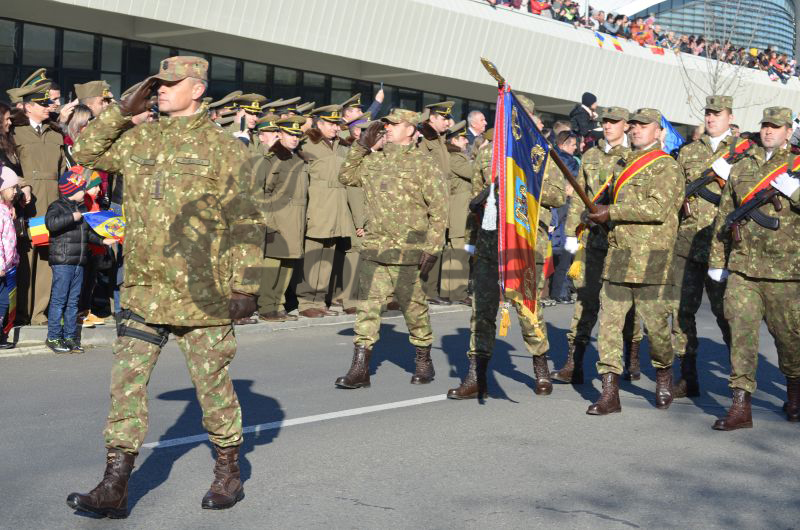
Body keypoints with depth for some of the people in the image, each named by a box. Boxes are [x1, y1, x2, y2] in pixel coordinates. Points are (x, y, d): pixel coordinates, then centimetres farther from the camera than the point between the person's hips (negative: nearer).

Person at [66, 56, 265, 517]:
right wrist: (123, 111, 7)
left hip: (201, 293, -5)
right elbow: (87, 151, 19)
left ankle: (229, 472, 27)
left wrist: (245, 284, -12)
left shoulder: (224, 148, -5)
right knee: (126, 383, 1)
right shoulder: (140, 139, 10)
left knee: (213, 383, 8)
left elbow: (246, 223, -7)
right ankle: (115, 488, 8)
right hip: (145, 290, 5)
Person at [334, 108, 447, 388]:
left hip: (407, 252, -4)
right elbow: (346, 176, 22)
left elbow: (439, 210, -7)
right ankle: (360, 368, 5)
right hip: (373, 249, 5)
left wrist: (432, 249, -11)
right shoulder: (373, 160, 11)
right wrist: (361, 145, 11)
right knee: (367, 306, 1)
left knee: (413, 307, 7)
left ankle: (424, 361, 26)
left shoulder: (423, 164, -5)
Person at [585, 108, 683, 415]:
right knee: (609, 322, -1)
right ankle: (610, 393, 1)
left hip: (651, 260, -6)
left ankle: (664, 376, 29)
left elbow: (658, 208, -18)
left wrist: (612, 212, -16)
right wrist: (603, 217, 12)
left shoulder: (666, 166, -4)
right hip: (618, 255, 6)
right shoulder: (624, 165, 20)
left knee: (655, 323, 2)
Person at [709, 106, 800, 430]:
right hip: (742, 266, 2)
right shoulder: (741, 169, 13)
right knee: (741, 331, -6)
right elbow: (724, 217, 18)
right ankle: (740, 406, -3)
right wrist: (717, 261, 17)